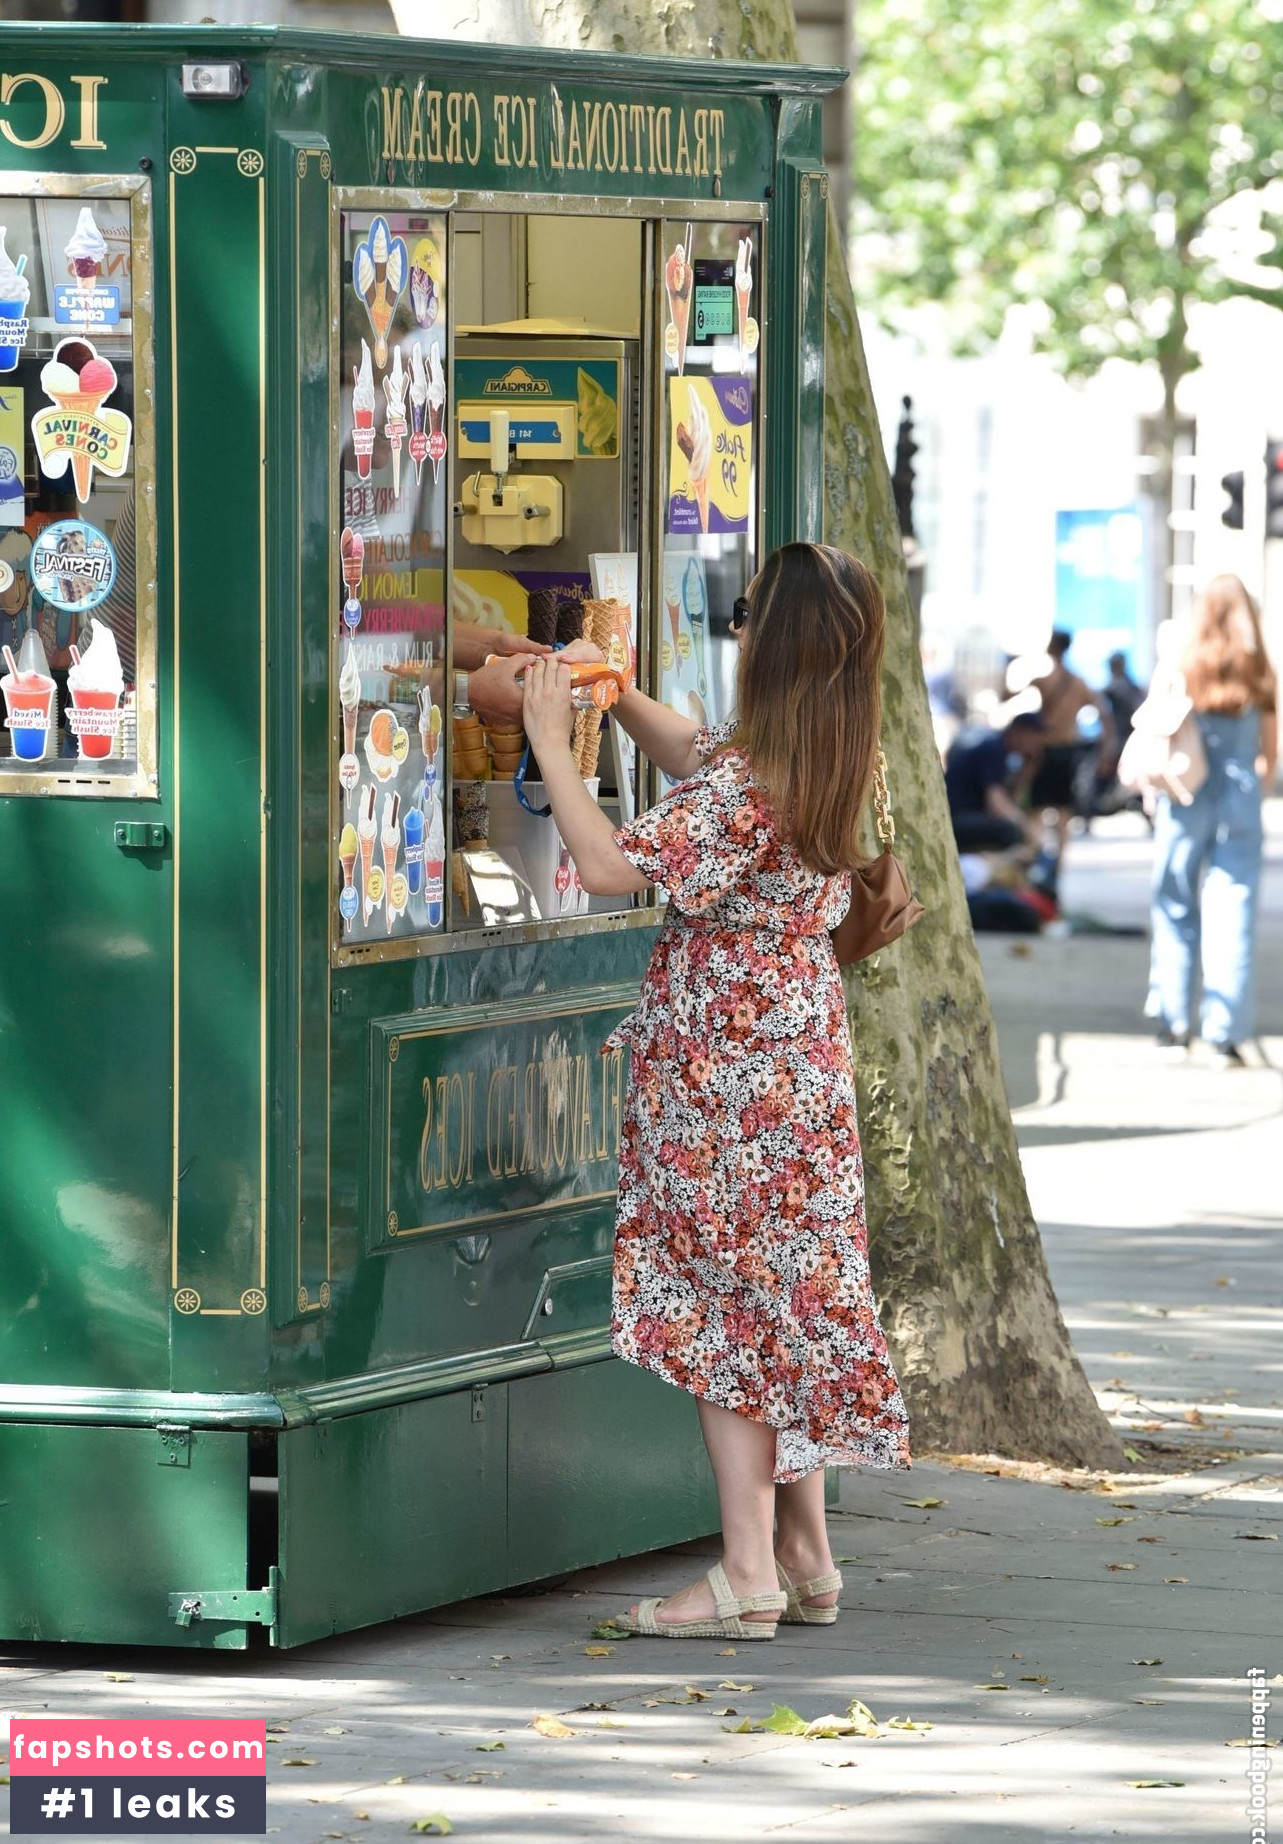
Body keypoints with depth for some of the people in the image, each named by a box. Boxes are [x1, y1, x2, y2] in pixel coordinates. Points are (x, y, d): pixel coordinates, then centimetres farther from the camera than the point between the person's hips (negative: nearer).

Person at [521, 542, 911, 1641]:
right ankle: (806, 1557, 20)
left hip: (725, 1074, -8)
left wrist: (551, 745, -16)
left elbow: (611, 866, -24)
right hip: (803, 1059, 8)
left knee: (723, 1307, -2)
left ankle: (749, 1574, -1)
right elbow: (695, 755, 21)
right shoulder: (840, 768, 5)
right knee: (785, 1302, 15)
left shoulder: (744, 787, -22)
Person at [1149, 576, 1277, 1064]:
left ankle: (1174, 1021, 14)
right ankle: (1225, 1030, -4)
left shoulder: (1180, 669, -4)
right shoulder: (1260, 678, 0)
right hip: (1240, 803, 1)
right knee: (1233, 913, 1)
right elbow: (1270, 753, 4)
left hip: (1185, 801, -1)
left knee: (1176, 909, 12)